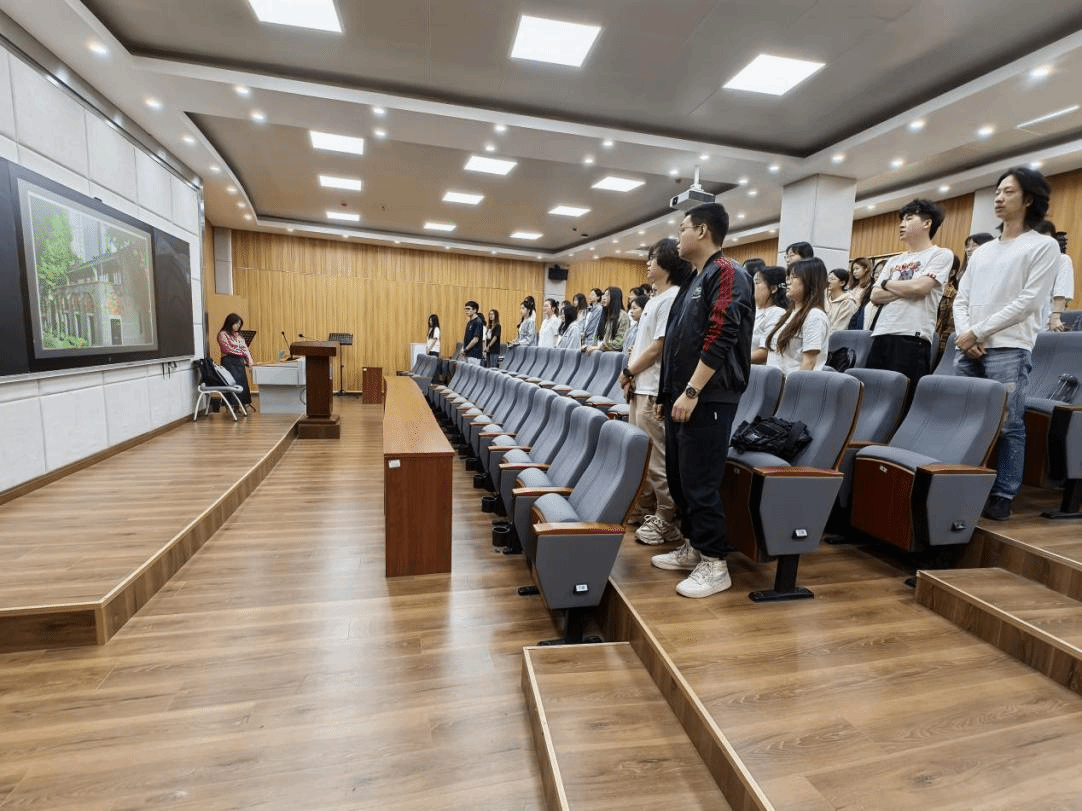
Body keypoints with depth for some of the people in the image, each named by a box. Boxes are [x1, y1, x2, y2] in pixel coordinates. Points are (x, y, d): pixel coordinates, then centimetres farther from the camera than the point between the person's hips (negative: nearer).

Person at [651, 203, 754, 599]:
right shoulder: (695, 281, 21)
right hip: (682, 397, 10)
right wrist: (668, 393, 20)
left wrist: (692, 391, -23)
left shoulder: (727, 274, -8)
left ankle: (715, 564, 8)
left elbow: (721, 337, -20)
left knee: (700, 482, -5)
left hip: (707, 399, -10)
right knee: (678, 478, 13)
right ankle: (692, 547, 27)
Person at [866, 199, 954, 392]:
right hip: (881, 335, 6)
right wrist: (907, 289, -4)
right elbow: (875, 296, 10)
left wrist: (887, 284, 4)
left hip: (912, 338, -6)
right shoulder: (894, 261, 22)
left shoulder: (941, 254, 5)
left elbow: (919, 288, -11)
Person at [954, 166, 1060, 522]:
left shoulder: (1043, 246, 4)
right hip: (968, 350, 5)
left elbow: (1028, 302, -7)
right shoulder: (982, 251, 20)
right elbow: (961, 298, 12)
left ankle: (1002, 497, 4)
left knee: (1008, 427, -4)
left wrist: (978, 332, -12)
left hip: (1009, 350, -5)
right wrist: (964, 335, -5)